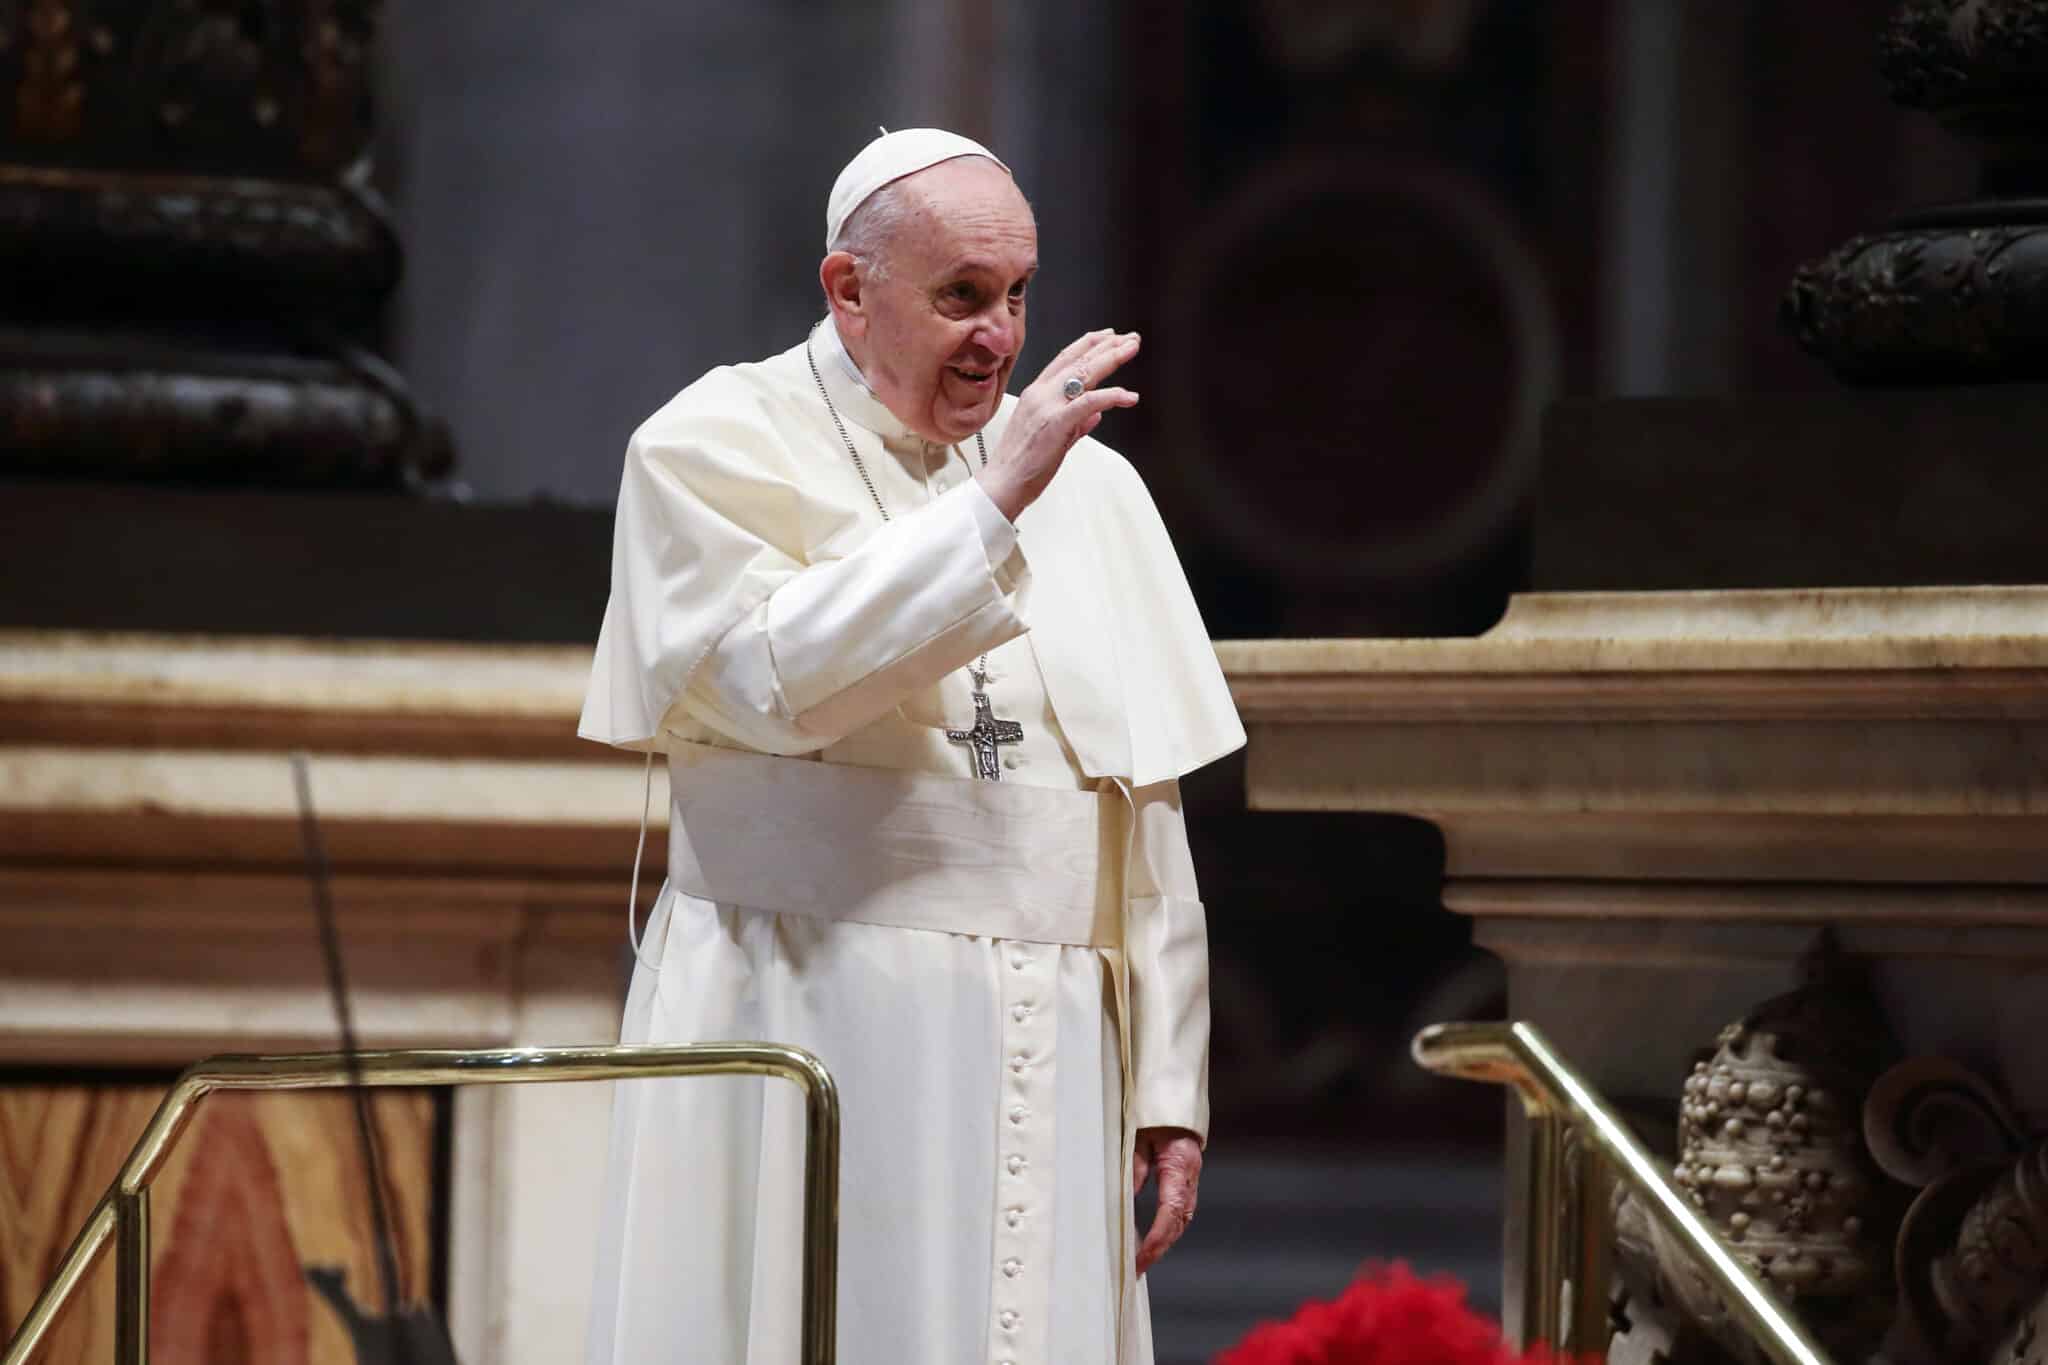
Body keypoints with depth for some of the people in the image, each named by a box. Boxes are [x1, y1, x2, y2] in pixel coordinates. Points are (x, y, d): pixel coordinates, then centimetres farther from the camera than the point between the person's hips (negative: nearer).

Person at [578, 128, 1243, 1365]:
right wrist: (991, 505, -17)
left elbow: (1149, 810, 11)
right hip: (807, 1032, -4)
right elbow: (775, 675, -18)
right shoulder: (720, 449, 1)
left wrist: (1170, 1081, 6)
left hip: (1043, 1064, 4)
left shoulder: (1090, 487, 12)